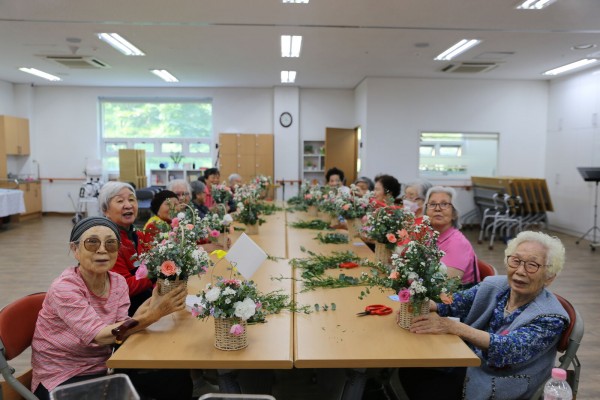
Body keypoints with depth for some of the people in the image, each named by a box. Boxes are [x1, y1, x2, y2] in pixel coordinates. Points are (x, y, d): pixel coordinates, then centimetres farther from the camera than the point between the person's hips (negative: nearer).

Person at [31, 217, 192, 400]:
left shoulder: (118, 283, -2)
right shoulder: (63, 289, -21)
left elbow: (120, 332, -11)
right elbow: (100, 336, -28)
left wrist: (147, 308, -30)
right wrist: (153, 314, -36)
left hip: (103, 368, 6)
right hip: (61, 380, -6)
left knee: (178, 377, -11)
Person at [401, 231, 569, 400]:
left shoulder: (551, 317, -15)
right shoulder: (492, 286, 0)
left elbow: (509, 349, -28)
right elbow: (452, 302, -8)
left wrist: (451, 326, -37)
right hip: (465, 365, 5)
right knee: (409, 370, -13)